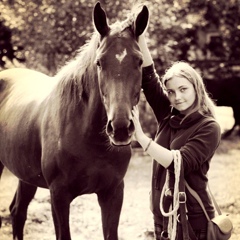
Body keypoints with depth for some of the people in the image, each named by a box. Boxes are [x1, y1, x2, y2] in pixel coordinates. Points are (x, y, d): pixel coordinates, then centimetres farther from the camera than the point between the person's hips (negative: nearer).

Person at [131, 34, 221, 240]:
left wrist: (140, 136, -27)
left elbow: (180, 163, -22)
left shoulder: (209, 128, -10)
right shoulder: (167, 116, 6)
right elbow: (148, 76, 0)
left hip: (193, 218, -6)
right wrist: (140, 36, -10)